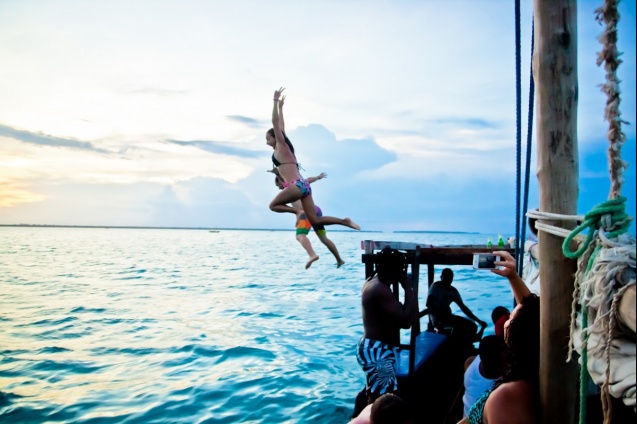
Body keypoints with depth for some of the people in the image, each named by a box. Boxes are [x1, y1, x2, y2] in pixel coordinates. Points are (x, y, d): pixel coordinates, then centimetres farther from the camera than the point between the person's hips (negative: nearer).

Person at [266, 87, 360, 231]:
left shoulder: (281, 146, 1)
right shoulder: (282, 148, 22)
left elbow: (275, 123, -6)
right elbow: (281, 126, 32)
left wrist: (276, 102, -6)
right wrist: (280, 107, 40)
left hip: (297, 186, -9)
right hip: (303, 185, 9)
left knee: (273, 205, 6)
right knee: (315, 220, 4)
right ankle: (344, 221, -3)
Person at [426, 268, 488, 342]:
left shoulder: (453, 291, 12)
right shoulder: (435, 286, -6)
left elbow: (463, 307, 11)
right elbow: (429, 304, -14)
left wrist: (478, 321, 5)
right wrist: (441, 314, -23)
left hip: (447, 317, 7)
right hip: (437, 319, -7)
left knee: (472, 326, -5)